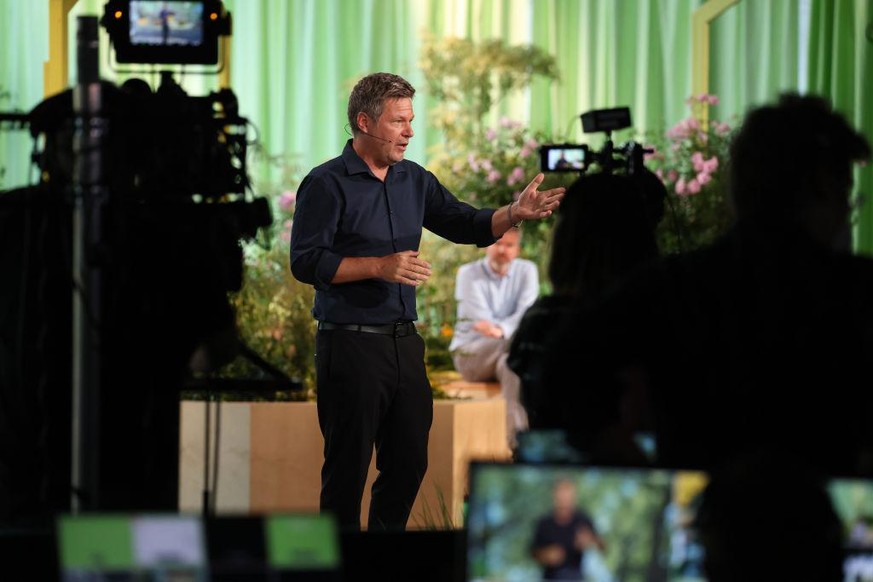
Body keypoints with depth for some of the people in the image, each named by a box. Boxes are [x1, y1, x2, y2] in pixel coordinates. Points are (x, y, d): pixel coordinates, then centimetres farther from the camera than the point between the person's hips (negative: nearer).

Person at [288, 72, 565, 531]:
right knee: (348, 467, 0)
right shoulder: (326, 184, -8)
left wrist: (515, 213, -11)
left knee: (409, 460, 12)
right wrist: (380, 266, -21)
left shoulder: (414, 180, 12)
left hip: (404, 341, 7)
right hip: (350, 343, -7)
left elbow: (467, 225, 8)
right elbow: (305, 262, -14)